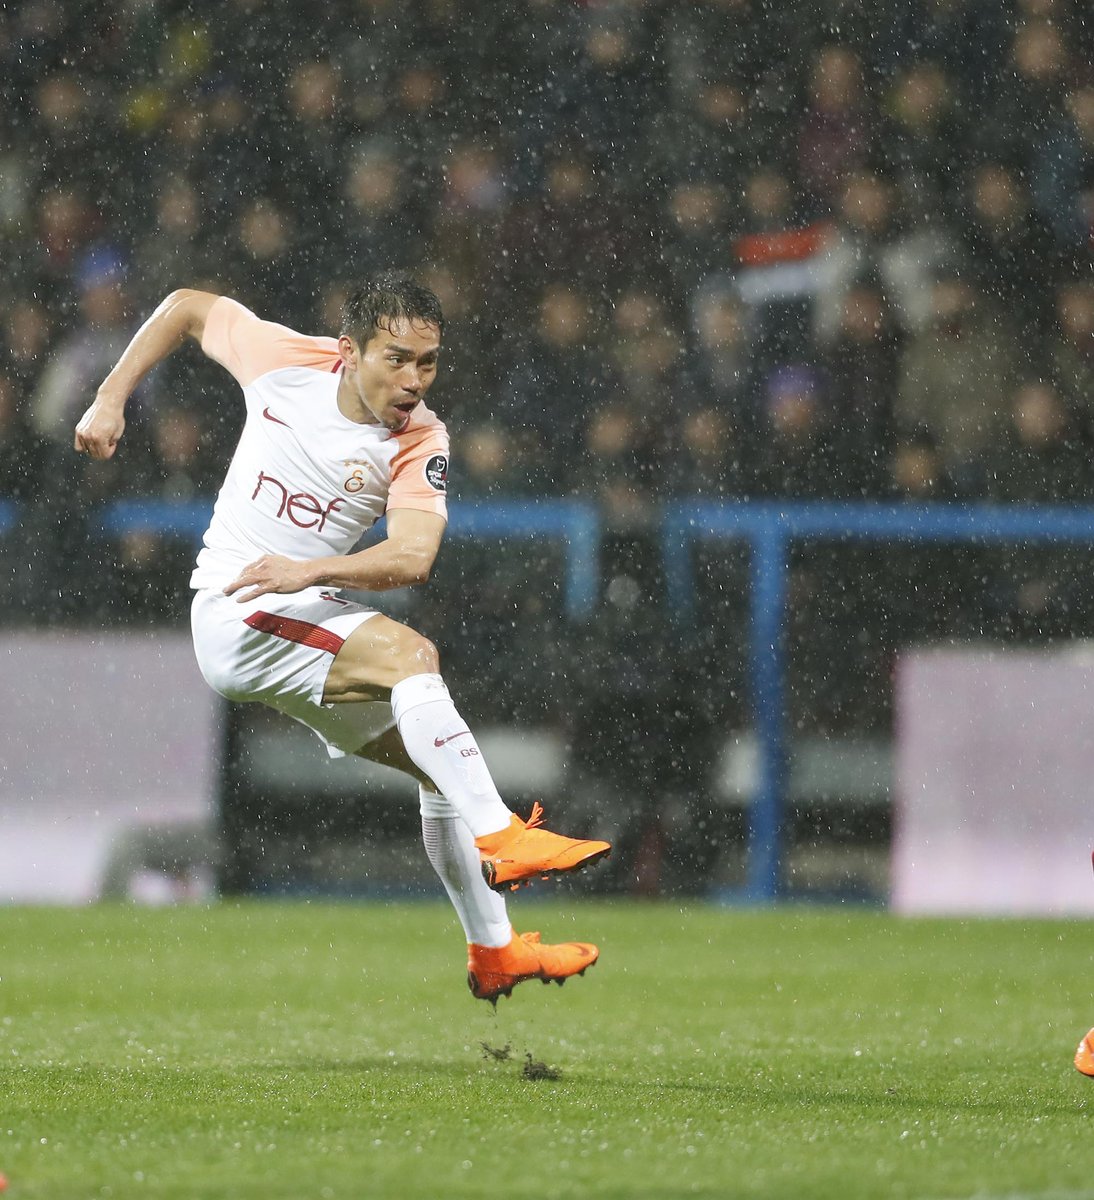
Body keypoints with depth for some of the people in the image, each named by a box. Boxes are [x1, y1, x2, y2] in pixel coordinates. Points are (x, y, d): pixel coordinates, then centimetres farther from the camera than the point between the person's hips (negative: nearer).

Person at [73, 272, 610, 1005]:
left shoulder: (420, 442, -8)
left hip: (311, 612, 5)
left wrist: (310, 571, -38)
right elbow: (188, 308, 8)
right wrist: (111, 400, 5)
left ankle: (494, 952, 16)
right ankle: (499, 837, -35)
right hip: (235, 614, -5)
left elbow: (413, 557, -24)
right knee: (408, 652, -28)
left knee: (438, 760, 3)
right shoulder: (286, 361, -10)